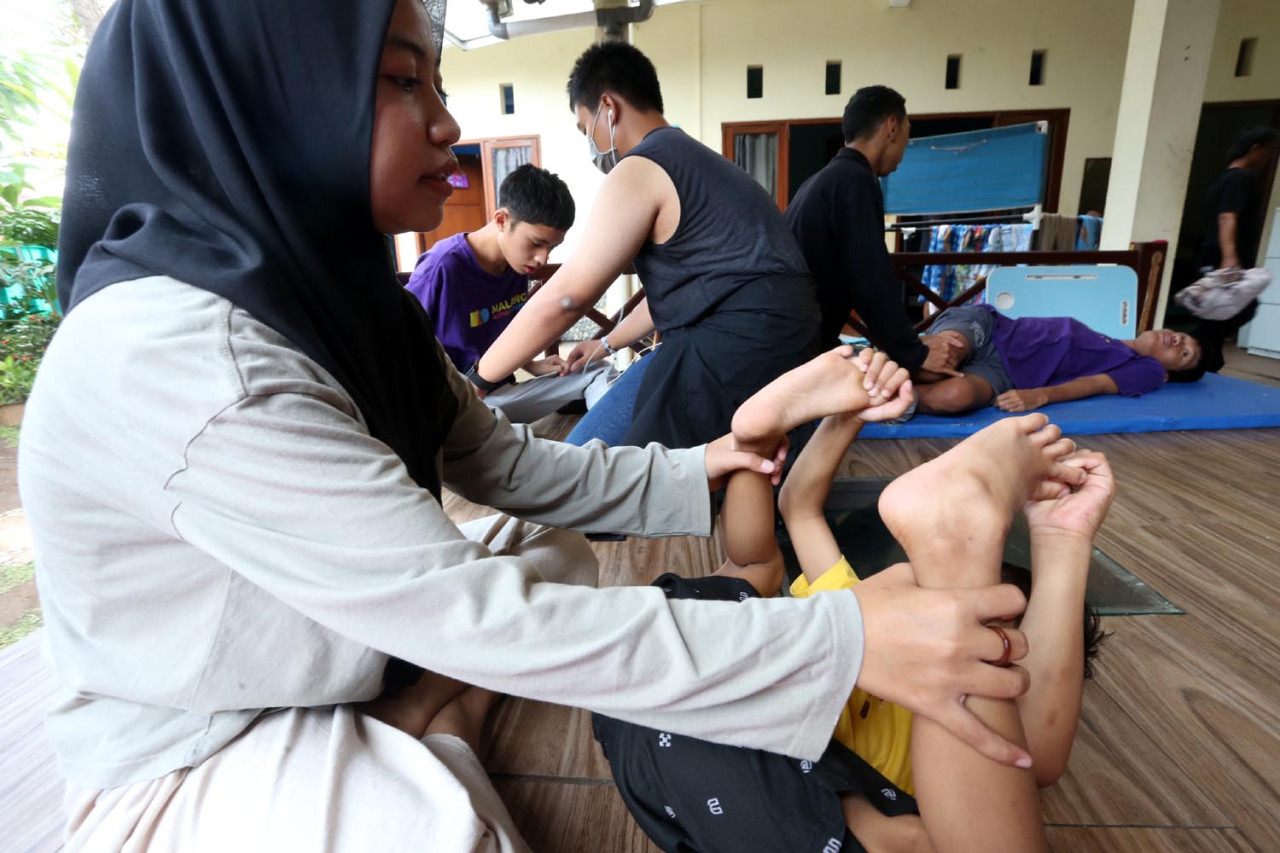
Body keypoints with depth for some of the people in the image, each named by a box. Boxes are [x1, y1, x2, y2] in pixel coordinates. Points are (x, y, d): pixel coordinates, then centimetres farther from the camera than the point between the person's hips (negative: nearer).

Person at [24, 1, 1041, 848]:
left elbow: (504, 462, -1)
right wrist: (841, 643, -33)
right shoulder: (167, 354, -32)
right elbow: (476, 618, -35)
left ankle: (410, 753, 3)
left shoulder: (326, 290, -4)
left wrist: (687, 472, -9)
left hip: (345, 669, 7)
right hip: (191, 771, -6)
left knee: (551, 547, 6)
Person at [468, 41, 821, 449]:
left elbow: (563, 298, -12)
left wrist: (475, 381, -3)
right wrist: (608, 342, 35)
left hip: (736, 350, -10)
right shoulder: (695, 159, 23)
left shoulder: (640, 170, -9)